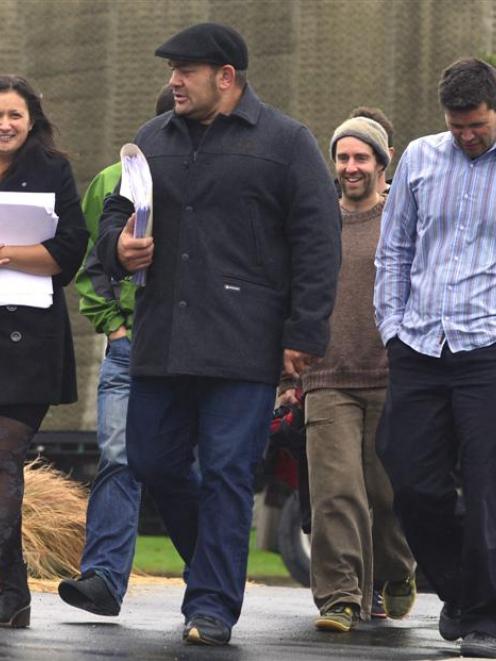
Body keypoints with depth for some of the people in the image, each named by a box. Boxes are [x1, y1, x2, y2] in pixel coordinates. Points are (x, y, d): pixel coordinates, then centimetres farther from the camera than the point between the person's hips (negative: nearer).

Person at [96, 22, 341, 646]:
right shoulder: (152, 140, 14)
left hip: (243, 345, -5)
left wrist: (303, 333, -9)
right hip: (159, 339, 5)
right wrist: (118, 245, -2)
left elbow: (317, 242, -3)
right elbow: (113, 212, 23)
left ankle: (212, 604, 0)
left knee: (227, 472, -5)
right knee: (152, 461, 7)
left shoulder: (286, 143, 0)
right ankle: (216, 561, 29)